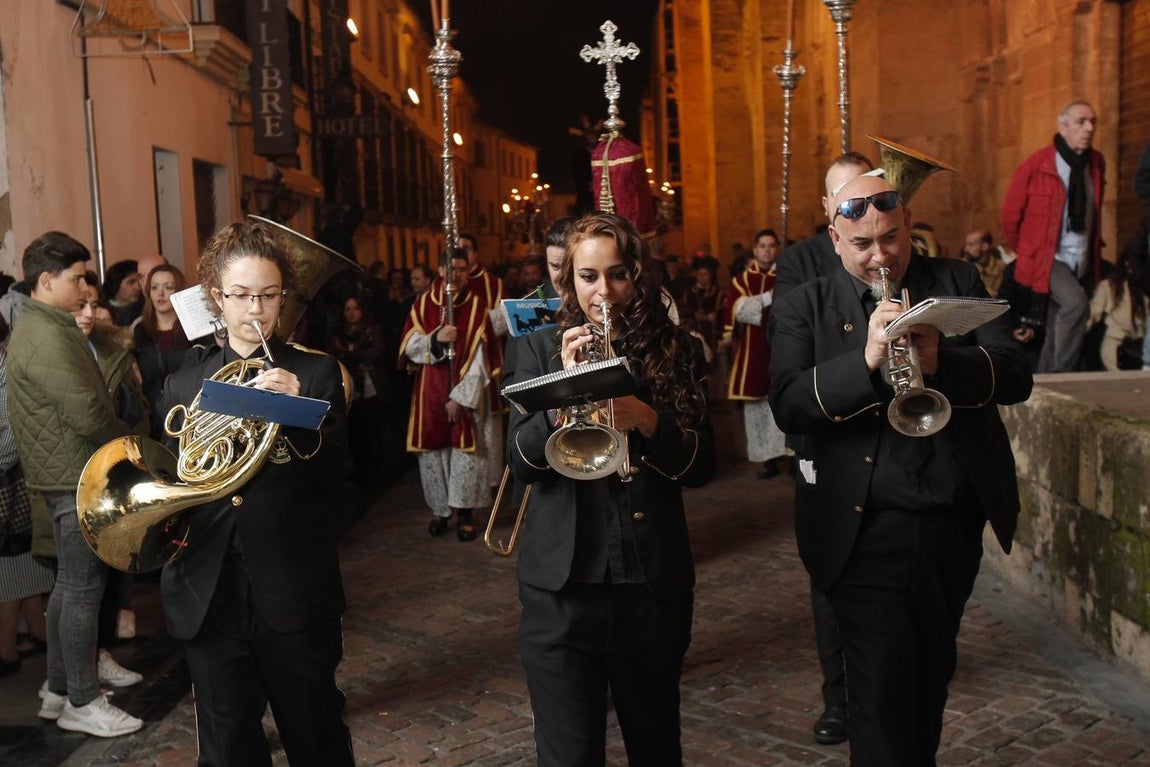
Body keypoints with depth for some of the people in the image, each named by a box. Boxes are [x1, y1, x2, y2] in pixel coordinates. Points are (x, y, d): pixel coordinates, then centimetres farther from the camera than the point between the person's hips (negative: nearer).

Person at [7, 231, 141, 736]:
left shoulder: (47, 327, 14)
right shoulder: (46, 337, -19)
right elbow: (87, 414, -24)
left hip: (69, 473, 11)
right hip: (75, 475, -11)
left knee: (70, 583, 17)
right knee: (83, 587, -2)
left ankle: (58, 690, 27)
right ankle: (82, 703, 8)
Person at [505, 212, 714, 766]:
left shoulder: (676, 351, 4)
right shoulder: (540, 350, 4)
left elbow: (700, 467, -1)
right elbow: (521, 462, -6)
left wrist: (647, 421, -18)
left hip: (653, 584, 1)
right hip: (561, 588, -1)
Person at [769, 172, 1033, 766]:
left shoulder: (957, 283, 6)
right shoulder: (803, 309, 0)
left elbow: (1016, 374, -6)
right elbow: (787, 406, -15)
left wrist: (941, 362, -25)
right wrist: (866, 360, -28)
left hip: (954, 527, 4)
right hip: (864, 532, -3)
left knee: (931, 678, 22)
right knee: (881, 696, -3)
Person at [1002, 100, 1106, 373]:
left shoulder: (1097, 163, 4)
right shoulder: (1036, 165, -10)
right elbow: (1010, 216, -1)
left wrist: (1093, 247, 18)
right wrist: (1027, 252, 8)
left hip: (1083, 263, 5)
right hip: (1049, 258, -5)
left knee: (1057, 335, 9)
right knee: (1076, 302, -29)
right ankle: (1060, 377, -21)